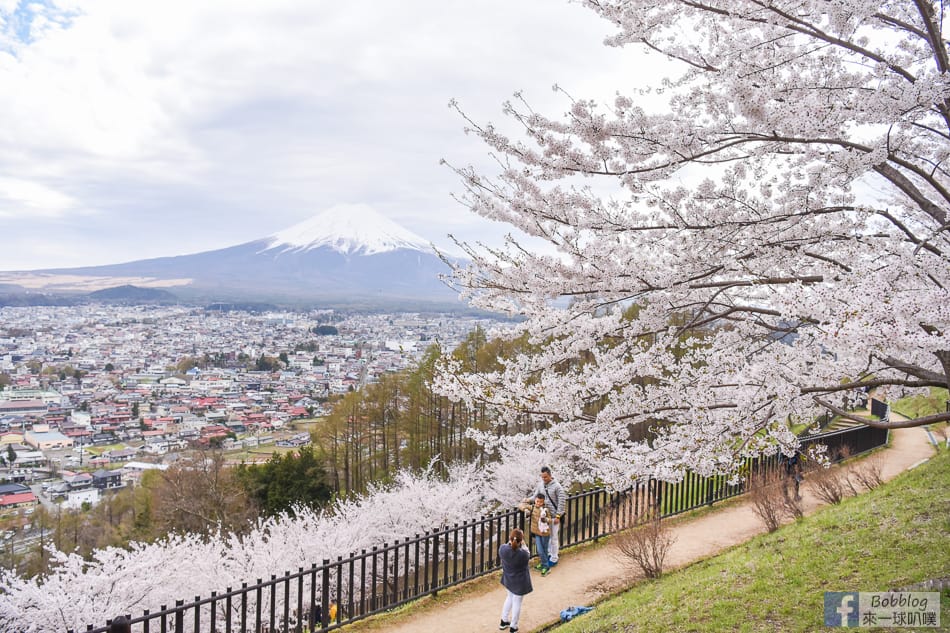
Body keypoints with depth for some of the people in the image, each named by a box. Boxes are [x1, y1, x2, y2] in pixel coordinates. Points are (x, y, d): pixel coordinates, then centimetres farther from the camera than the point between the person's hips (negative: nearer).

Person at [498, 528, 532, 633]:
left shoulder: (502, 549, -24)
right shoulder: (523, 554, -33)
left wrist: (510, 541, 2)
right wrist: (523, 544, -2)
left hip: (508, 579, 4)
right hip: (520, 582, -4)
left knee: (510, 597, 30)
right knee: (517, 602, 17)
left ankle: (504, 622, 44)